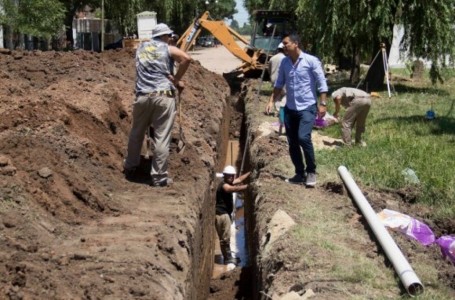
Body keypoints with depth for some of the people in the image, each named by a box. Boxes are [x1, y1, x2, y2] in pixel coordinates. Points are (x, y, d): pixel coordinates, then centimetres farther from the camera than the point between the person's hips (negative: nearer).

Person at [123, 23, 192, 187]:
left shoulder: (141, 48, 18)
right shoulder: (168, 48, 6)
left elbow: (152, 70, 10)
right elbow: (187, 59, -10)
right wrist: (177, 80, 1)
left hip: (143, 96, 4)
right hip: (163, 96, -4)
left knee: (137, 133, 21)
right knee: (162, 138, -1)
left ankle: (130, 166, 36)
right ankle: (158, 177, 1)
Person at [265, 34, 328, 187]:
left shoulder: (311, 61, -9)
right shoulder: (284, 62, 6)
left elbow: (321, 83, -8)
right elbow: (279, 84, 15)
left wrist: (322, 103, -13)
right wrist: (272, 101, 8)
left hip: (307, 107, -6)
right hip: (290, 108, 6)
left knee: (303, 137, -20)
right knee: (292, 142, 7)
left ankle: (311, 171, -3)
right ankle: (300, 173, 19)